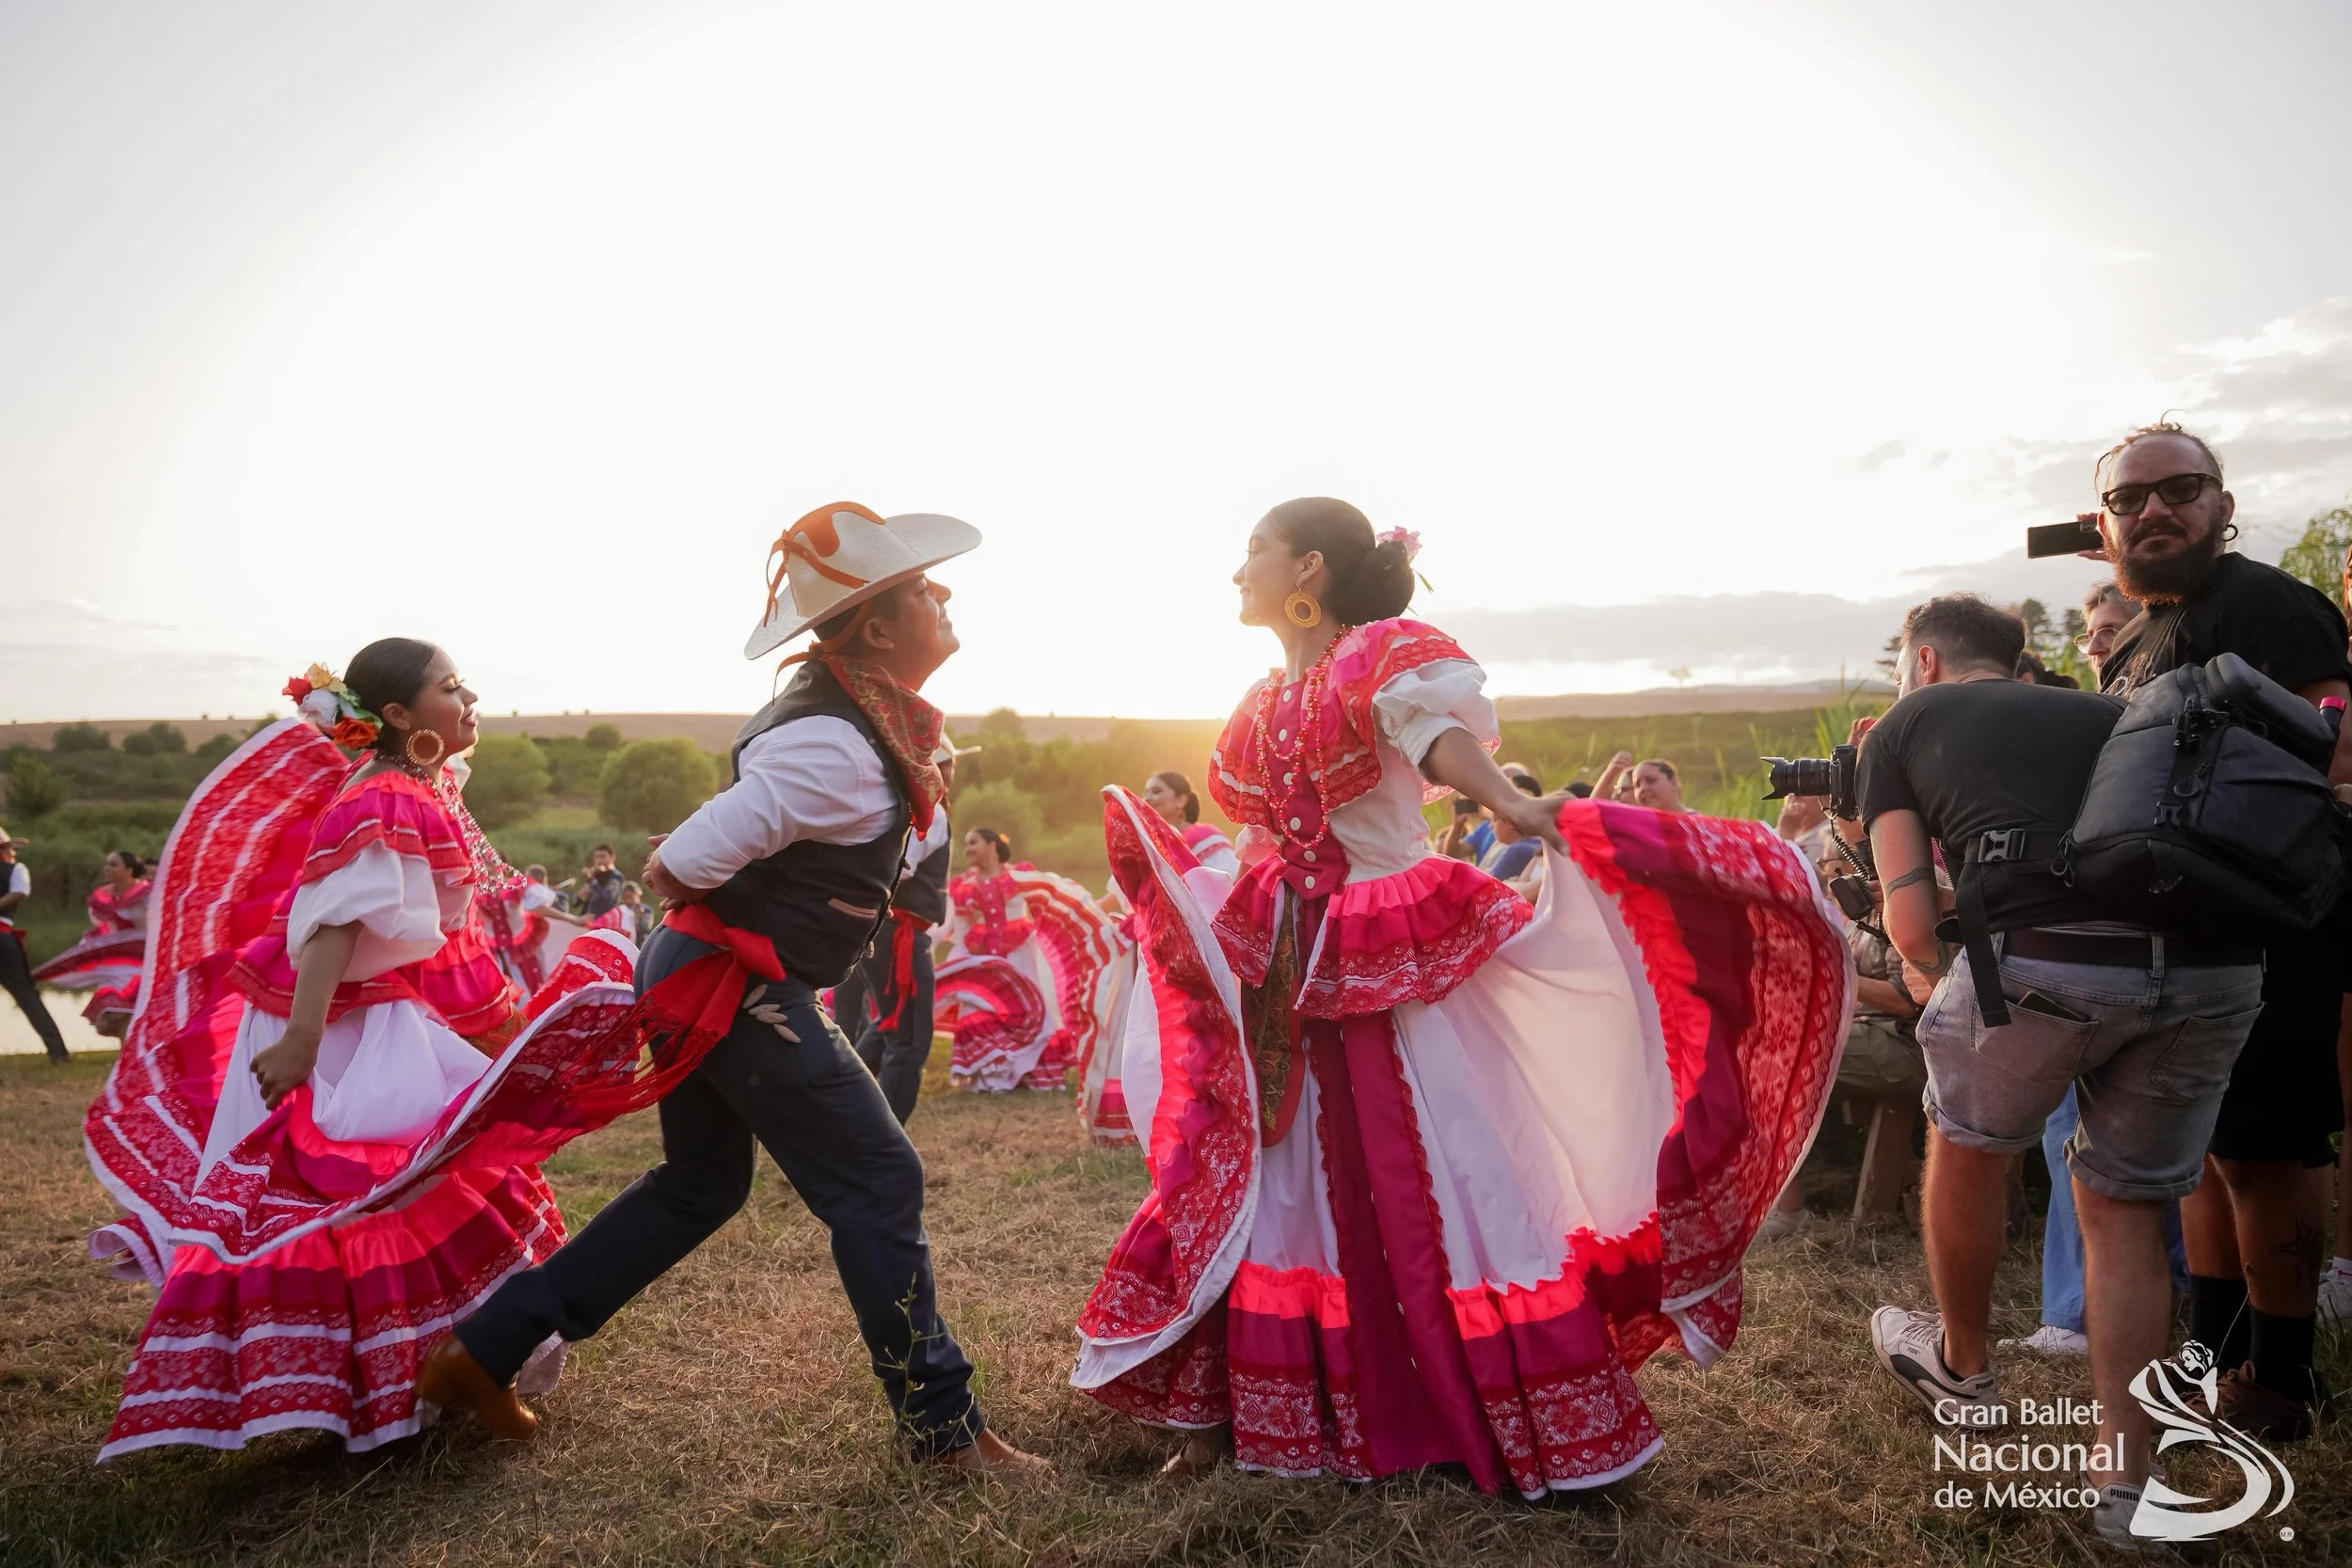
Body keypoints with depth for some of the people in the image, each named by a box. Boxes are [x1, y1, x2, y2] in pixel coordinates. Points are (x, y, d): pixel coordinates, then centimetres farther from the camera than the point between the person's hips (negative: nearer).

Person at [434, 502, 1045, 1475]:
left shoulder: (843, 709, 6)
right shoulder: (837, 749, -25)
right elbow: (675, 867, -25)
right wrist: (680, 878, -4)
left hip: (699, 975, 10)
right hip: (739, 989, -10)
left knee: (701, 1184, 22)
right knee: (878, 1183, -1)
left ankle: (484, 1349, 30)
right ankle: (943, 1428, 11)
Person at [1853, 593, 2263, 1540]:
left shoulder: (1904, 726, 18)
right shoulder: (2107, 713, 31)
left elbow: (1912, 923, 8)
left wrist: (1958, 988, 27)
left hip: (2047, 958, -4)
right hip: (2215, 965, 4)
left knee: (1969, 1146, 24)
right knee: (2127, 1205, 21)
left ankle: (1962, 1367, 44)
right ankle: (2122, 1481, 24)